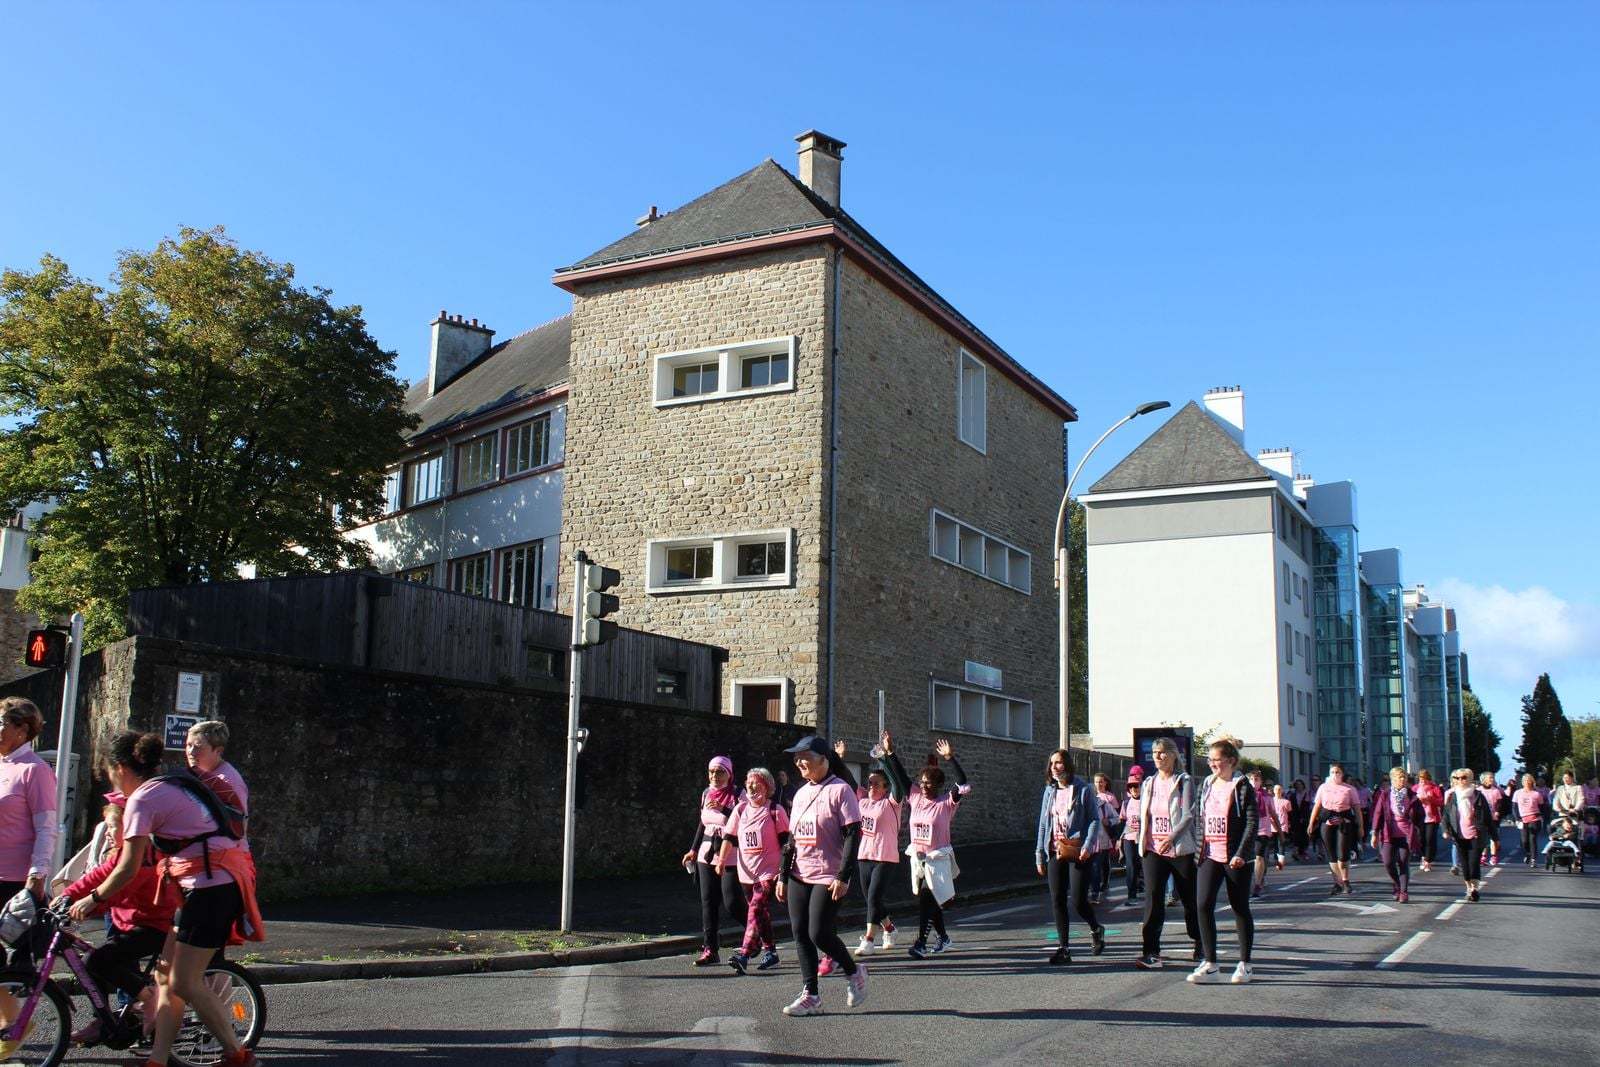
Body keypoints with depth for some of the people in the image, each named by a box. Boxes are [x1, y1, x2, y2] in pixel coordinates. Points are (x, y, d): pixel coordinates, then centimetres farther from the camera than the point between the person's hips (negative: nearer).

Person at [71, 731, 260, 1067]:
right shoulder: (172, 787, 20)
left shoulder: (142, 799, -7)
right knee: (165, 975, 12)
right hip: (222, 882, 10)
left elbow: (129, 868, -6)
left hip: (211, 884, -10)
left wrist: (93, 898, 9)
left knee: (184, 983, -5)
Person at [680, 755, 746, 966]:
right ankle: (709, 949, 8)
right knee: (708, 901, 4)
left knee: (731, 901, -8)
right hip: (706, 854, 6)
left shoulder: (737, 795, -7)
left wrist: (722, 809, -24)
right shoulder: (706, 794, 12)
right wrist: (693, 850, 22)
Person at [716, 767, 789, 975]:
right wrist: (722, 860, 0)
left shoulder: (775, 810, -4)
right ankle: (770, 951, 24)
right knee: (762, 913, 14)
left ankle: (743, 953, -26)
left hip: (769, 871, -6)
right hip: (747, 871, 6)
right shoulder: (740, 809, 9)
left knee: (756, 909, -18)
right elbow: (729, 837, 10)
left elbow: (785, 842, -2)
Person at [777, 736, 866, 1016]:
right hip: (799, 876, 7)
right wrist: (783, 876, 14)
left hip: (828, 877, -7)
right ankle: (811, 995, 10)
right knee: (800, 934, 3)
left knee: (819, 933, -10)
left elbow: (853, 835, -14)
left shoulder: (840, 790, -10)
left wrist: (843, 876, -19)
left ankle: (854, 972, 15)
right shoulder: (801, 794, 13)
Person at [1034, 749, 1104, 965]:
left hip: (1078, 852, -5)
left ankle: (1096, 929, 24)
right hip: (1055, 852, 5)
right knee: (1057, 901, 2)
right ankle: (1063, 948, 9)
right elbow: (1043, 824, 15)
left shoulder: (1083, 789, -4)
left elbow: (1095, 819, -6)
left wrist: (1088, 845, -18)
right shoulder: (1050, 791, 12)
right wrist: (1039, 854, 12)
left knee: (1078, 900, -6)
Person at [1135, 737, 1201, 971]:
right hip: (1153, 849, 4)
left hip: (1182, 849, -3)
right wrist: (1142, 843, 5)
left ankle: (1200, 945, 29)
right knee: (1153, 898, -8)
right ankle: (1151, 953, -9)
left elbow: (1189, 815, -14)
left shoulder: (1184, 781, -4)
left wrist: (1172, 837, -25)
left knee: (1190, 898, 9)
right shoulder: (1149, 784, 12)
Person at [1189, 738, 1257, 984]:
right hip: (1210, 855, 5)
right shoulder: (1207, 785, 11)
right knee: (1203, 905, -6)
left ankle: (1245, 964, 19)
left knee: (1240, 909, 6)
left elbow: (1252, 822, -12)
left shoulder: (1242, 786, -7)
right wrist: (1200, 848, 10)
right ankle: (1210, 965, 1)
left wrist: (1241, 854, -20)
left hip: (1235, 858, -5)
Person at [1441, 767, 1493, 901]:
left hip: (1476, 834, -3)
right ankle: (1469, 888, 20)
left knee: (1474, 861, -12)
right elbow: (1446, 814, 5)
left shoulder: (1477, 795, 1)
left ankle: (1474, 888, -12)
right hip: (1460, 835, 3)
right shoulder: (1451, 796, 7)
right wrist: (1446, 829, -13)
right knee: (1464, 863, 9)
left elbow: (1488, 816, 4)